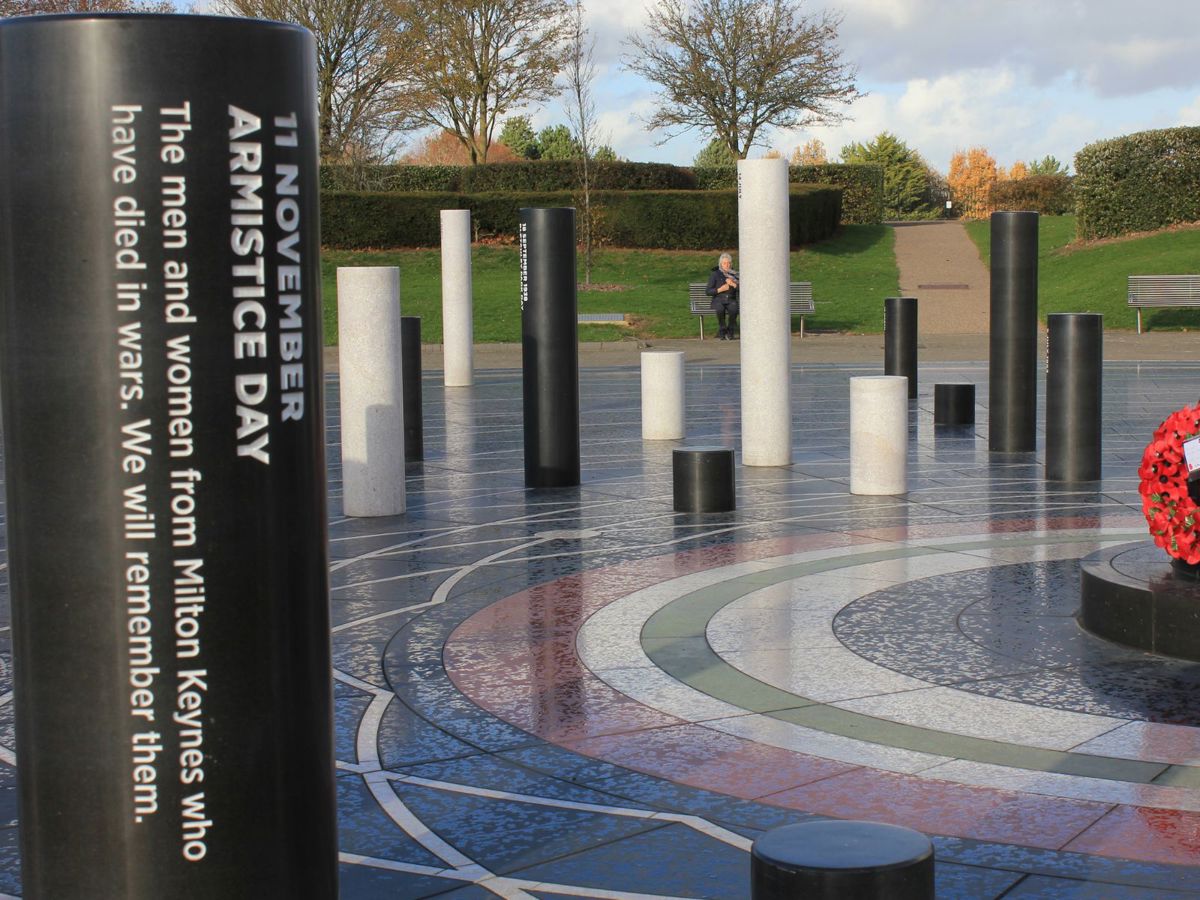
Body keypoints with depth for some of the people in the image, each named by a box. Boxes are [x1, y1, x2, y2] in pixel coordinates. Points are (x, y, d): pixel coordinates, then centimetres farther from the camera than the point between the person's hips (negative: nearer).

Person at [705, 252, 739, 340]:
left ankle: (730, 331, -16)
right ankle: (722, 330, -16)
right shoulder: (715, 275, 6)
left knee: (734, 309, -35)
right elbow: (707, 291, 0)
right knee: (720, 309, -38)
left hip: (731, 300, 2)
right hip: (718, 300, -1)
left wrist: (733, 284, -12)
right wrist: (720, 289, -11)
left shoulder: (734, 275, 13)